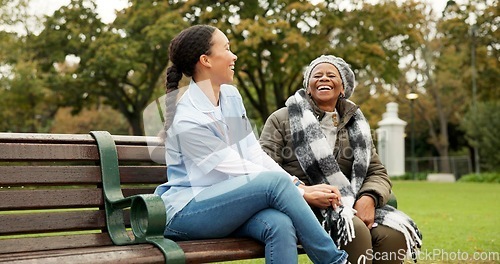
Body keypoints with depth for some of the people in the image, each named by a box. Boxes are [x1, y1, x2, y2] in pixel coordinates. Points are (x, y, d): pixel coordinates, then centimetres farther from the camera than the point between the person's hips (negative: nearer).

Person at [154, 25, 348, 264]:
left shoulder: (231, 95, 7)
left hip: (225, 203, 6)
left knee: (280, 224, -28)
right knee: (275, 182, -28)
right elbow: (241, 172, -18)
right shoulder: (187, 121, -18)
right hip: (185, 213, -6)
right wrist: (304, 192, -16)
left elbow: (254, 154, 5)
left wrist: (296, 184, -10)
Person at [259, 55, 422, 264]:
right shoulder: (282, 120, 7)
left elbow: (378, 173, 15)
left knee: (395, 233, -25)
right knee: (355, 231, -34)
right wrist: (303, 193, -19)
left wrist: (369, 198, -10)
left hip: (349, 207, 4)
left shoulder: (355, 125, 20)